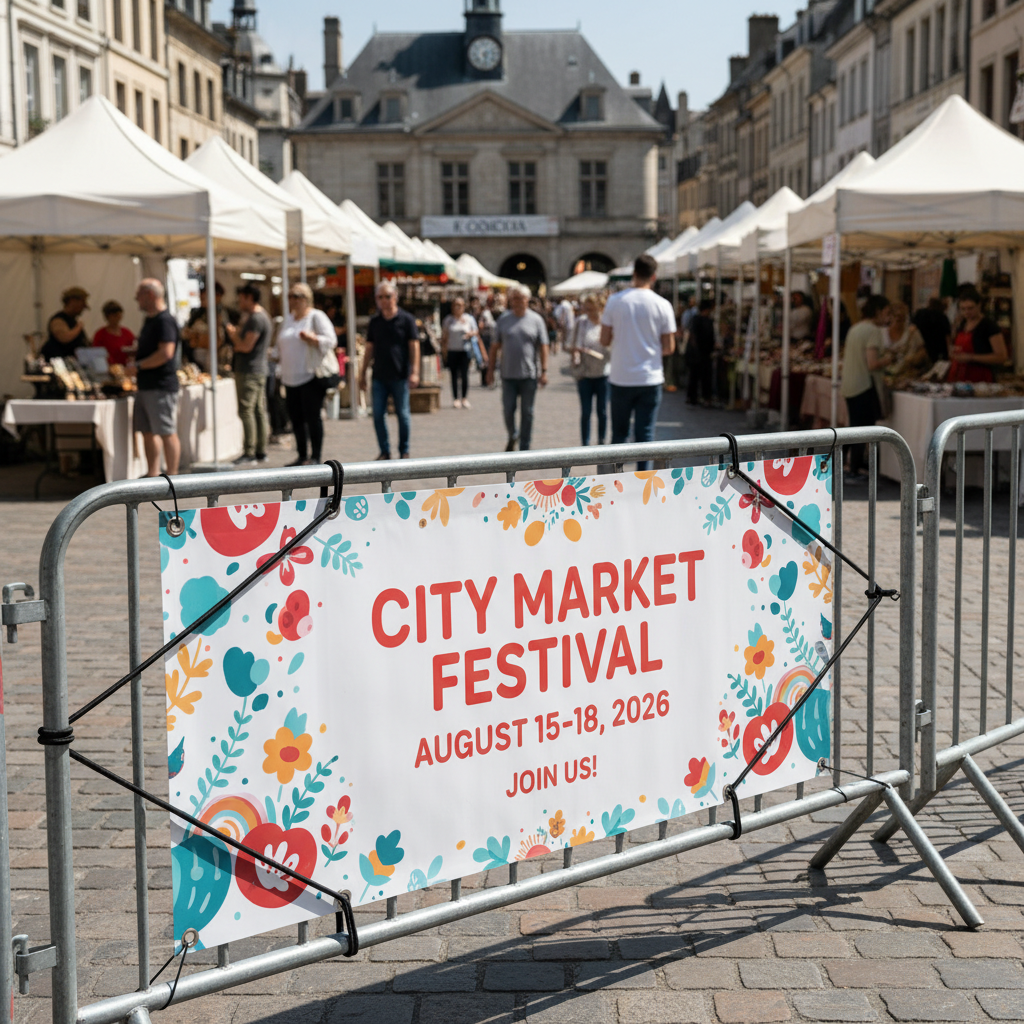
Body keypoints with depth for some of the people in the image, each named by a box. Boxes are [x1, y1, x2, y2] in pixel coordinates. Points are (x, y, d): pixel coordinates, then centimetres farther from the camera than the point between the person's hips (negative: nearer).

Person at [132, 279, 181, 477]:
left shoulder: (165, 321, -14)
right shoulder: (149, 320, 17)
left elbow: (165, 353, -23)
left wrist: (138, 366, -17)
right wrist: (134, 353, 11)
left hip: (161, 387, -10)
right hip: (145, 385, 10)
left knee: (167, 433, -6)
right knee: (148, 432, 12)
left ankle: (172, 477, -2)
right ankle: (153, 474, 17)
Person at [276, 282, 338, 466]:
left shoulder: (317, 316, -2)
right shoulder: (289, 319, 19)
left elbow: (330, 340, -11)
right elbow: (281, 345, 25)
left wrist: (312, 338, -26)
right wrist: (280, 367, 16)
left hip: (312, 375, -7)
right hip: (291, 377, 7)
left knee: (312, 416, -8)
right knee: (295, 418, 6)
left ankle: (316, 457, -2)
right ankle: (302, 456, 14)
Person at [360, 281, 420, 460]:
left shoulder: (406, 319, -1)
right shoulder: (374, 322, 10)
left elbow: (414, 346, -3)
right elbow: (369, 349, 14)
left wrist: (414, 372, -11)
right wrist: (363, 373, 11)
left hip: (400, 376, -4)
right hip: (379, 376, 4)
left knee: (403, 415, 3)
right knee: (378, 415, 1)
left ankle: (404, 452, 14)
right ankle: (385, 452, 10)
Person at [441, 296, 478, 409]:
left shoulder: (469, 318, 7)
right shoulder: (448, 319, 7)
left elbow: (476, 332, 13)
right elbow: (444, 336, 10)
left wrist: (471, 334, -9)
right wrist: (444, 349, 3)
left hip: (465, 350, 0)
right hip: (452, 350, 0)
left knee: (464, 374, -6)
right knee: (454, 375, 1)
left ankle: (465, 398, 2)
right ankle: (455, 399, 6)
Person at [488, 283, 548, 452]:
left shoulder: (536, 319, 2)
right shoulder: (503, 319, 6)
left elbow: (543, 347, 1)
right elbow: (495, 346, 9)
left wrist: (544, 371, -6)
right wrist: (491, 369, 5)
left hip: (529, 375, -1)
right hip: (508, 374, 1)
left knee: (527, 412, 3)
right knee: (508, 409, -1)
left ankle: (524, 447, 11)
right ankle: (512, 436, 26)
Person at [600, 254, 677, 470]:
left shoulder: (615, 301, -4)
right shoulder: (662, 305, -4)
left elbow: (605, 340, -1)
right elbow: (669, 347, -2)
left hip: (621, 379, 1)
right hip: (650, 379, -1)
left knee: (619, 434, 12)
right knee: (645, 434, 3)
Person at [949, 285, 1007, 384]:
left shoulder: (989, 326, -6)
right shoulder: (961, 326, 14)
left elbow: (1001, 357, -13)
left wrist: (971, 357, -17)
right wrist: (954, 354, 8)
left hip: (980, 379, -6)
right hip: (958, 378, 6)